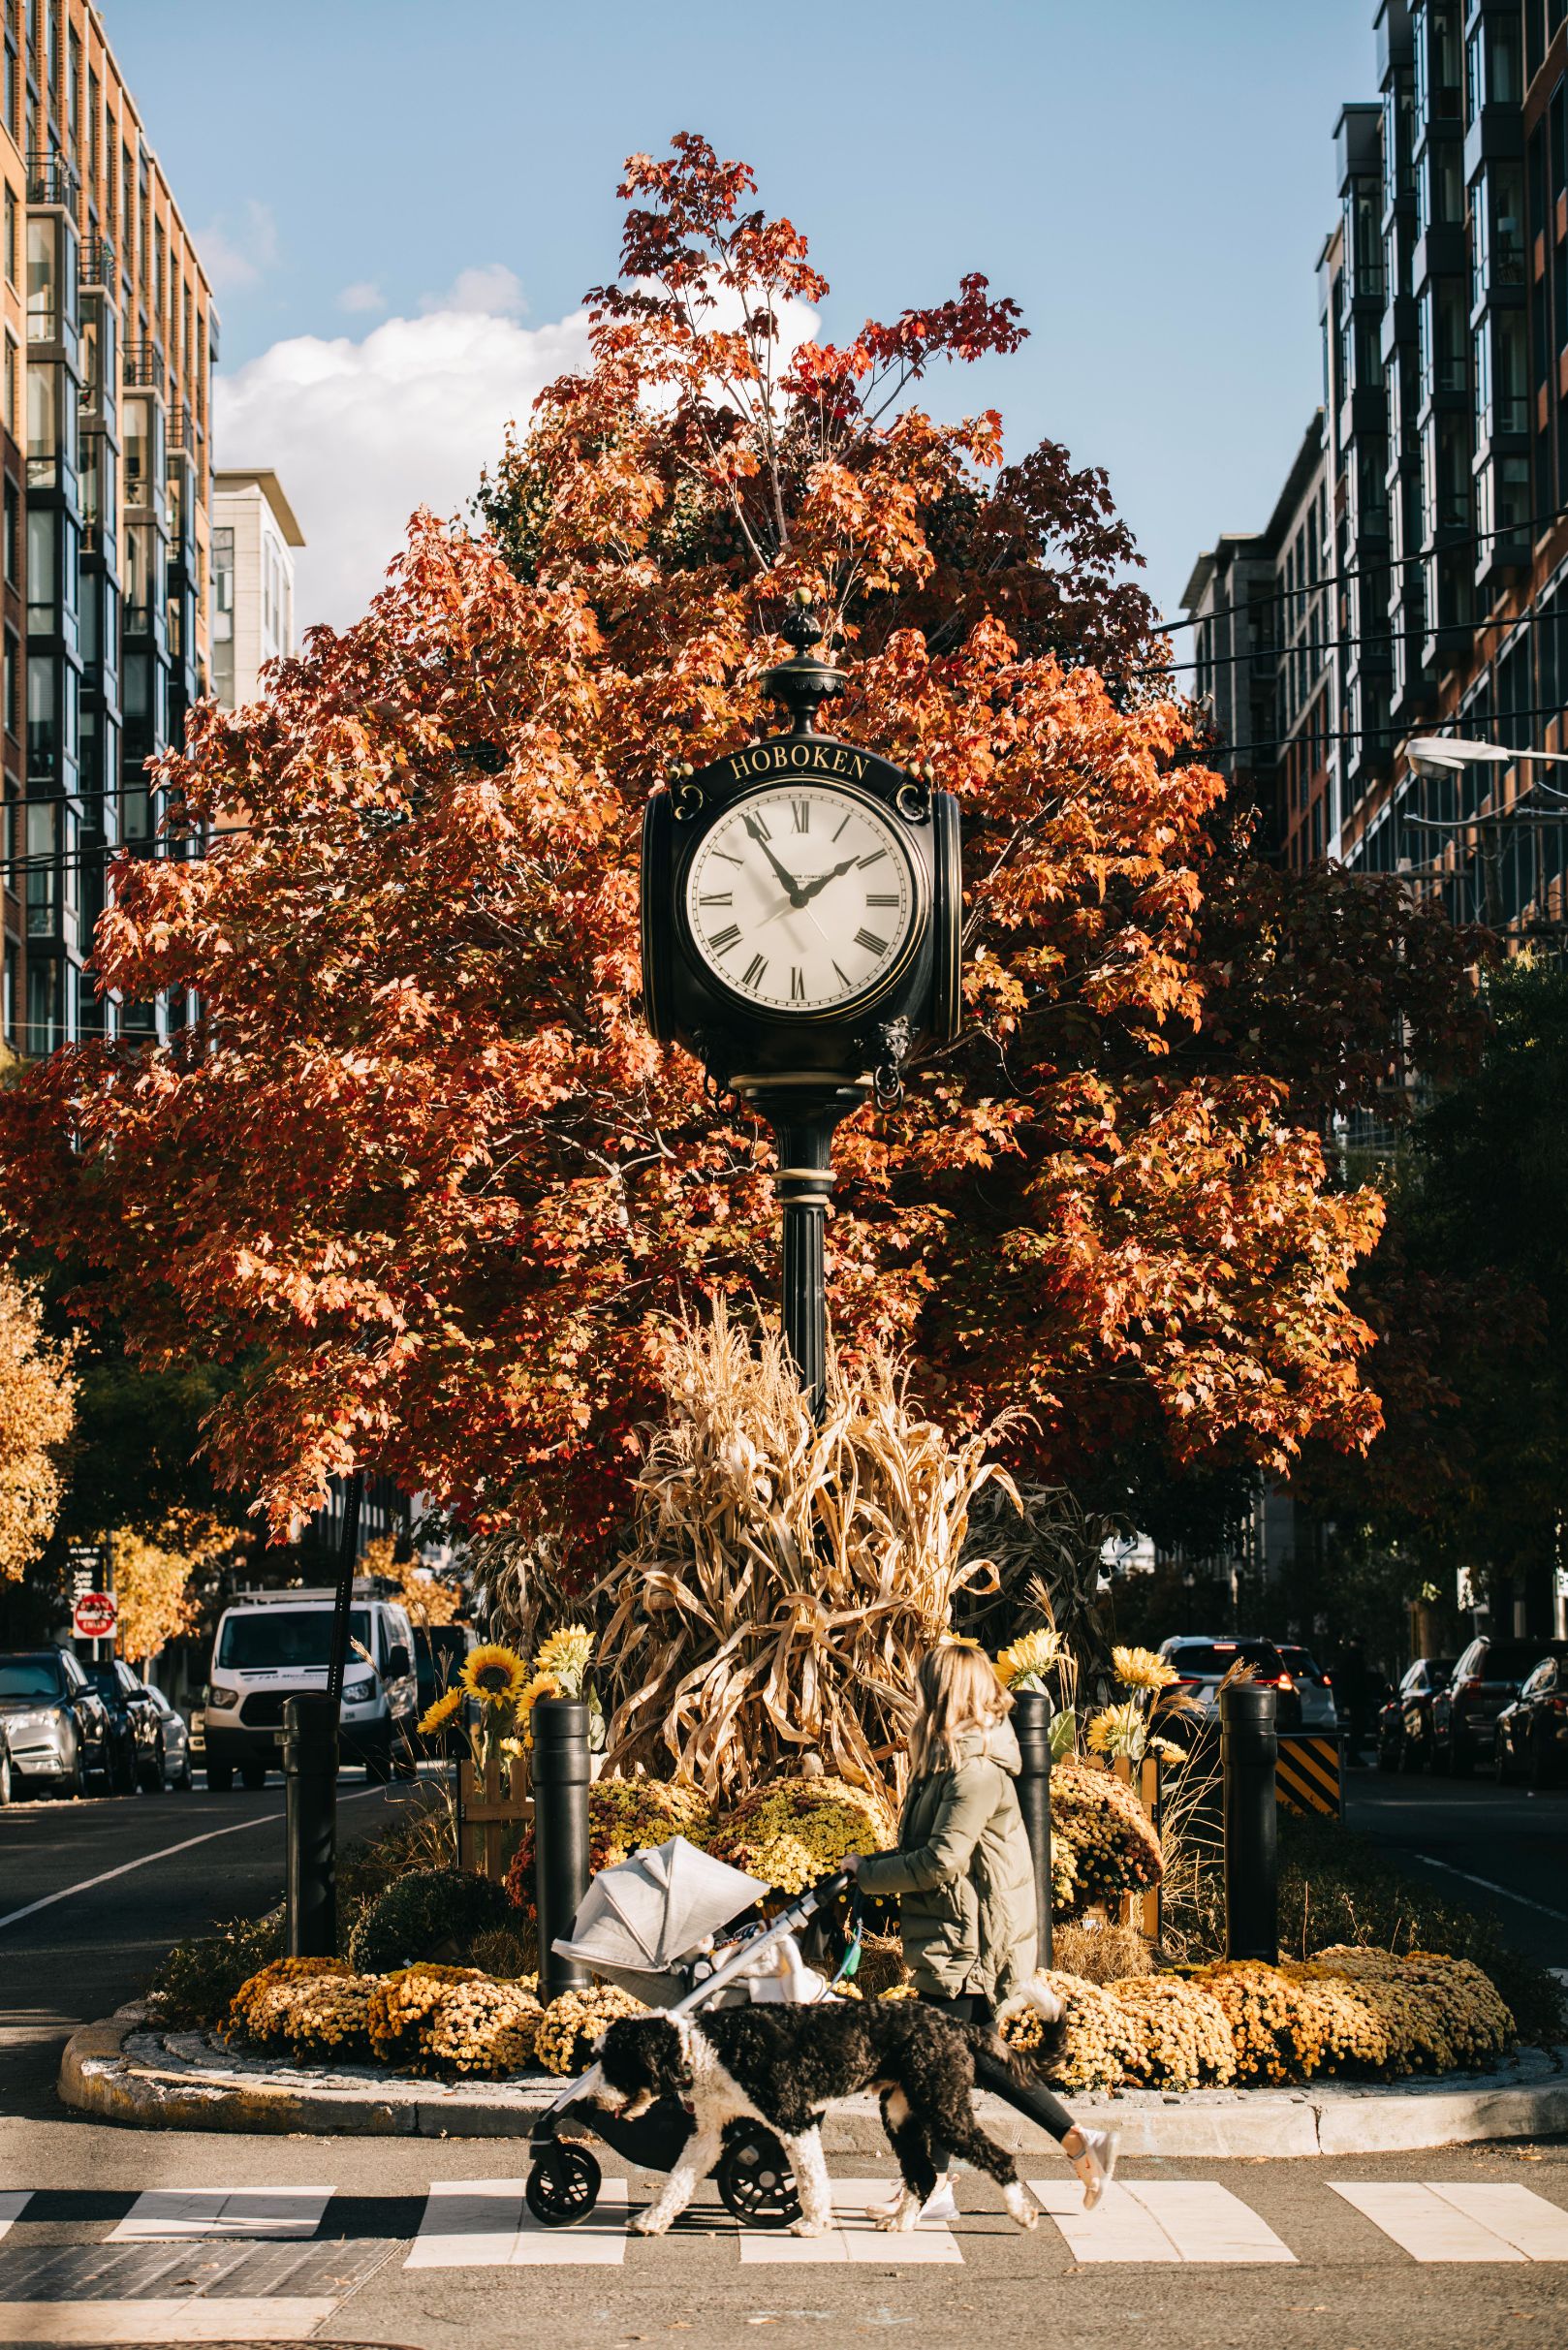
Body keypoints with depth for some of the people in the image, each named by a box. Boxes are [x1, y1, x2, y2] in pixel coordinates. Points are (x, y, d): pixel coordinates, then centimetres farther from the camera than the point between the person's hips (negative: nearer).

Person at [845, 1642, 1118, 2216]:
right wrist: (875, 1866, 6)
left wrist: (868, 1873, -13)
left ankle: (935, 2187, 5)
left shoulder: (975, 1770, -19)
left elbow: (942, 1862, -23)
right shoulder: (950, 1760, 13)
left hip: (968, 1941, -10)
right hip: (955, 1937, 10)